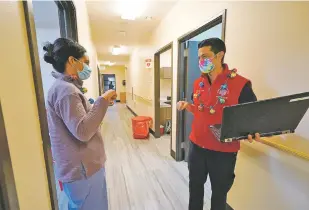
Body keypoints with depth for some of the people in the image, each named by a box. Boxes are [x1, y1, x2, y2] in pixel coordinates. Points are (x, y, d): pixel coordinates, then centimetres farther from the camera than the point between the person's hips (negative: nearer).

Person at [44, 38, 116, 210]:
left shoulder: (67, 87, 12)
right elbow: (82, 132, -29)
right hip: (81, 170, -10)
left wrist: (102, 103, 6)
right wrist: (103, 100, -23)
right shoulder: (65, 90, -21)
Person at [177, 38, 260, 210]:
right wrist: (187, 105, -6)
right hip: (197, 146, 5)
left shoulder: (241, 84, -16)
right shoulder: (198, 83, 2)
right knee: (195, 186, 25)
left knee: (219, 193, 20)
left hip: (223, 151, -4)